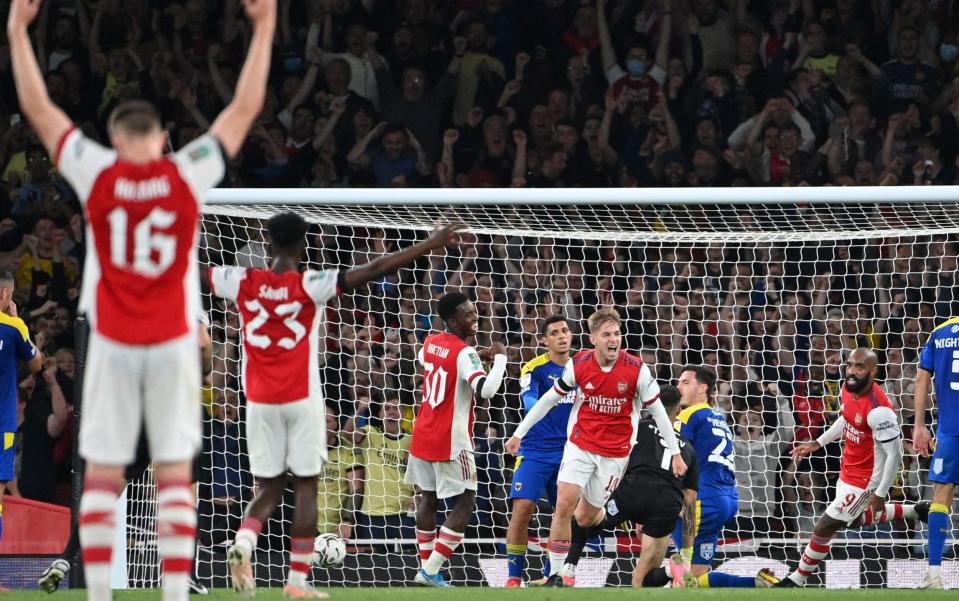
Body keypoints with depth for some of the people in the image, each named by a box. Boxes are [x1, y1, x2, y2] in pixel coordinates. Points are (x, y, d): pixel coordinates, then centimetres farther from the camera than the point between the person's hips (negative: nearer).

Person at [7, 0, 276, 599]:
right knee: (174, 472, 1)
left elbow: (38, 108, 5)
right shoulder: (188, 174, -4)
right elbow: (246, 107, 5)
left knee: (102, 474, 3)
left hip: (112, 343, 0)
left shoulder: (96, 173, -4)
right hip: (174, 343, 0)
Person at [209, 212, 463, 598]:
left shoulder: (243, 282, -1)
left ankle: (242, 543, -18)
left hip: (259, 401, 3)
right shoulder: (310, 285, -8)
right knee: (305, 487, 4)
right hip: (301, 400, -3)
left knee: (269, 488, 10)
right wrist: (433, 244, -10)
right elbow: (375, 270, -13)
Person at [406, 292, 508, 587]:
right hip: (450, 440, -8)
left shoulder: (431, 342, 6)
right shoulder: (465, 353, -19)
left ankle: (427, 567, 17)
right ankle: (430, 571, -9)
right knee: (464, 503, -2)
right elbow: (486, 389, -32)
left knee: (428, 497, 16)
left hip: (423, 435, 8)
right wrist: (500, 357, -17)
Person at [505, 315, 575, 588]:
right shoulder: (534, 368, -8)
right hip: (535, 450, -5)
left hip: (567, 452, 5)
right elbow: (529, 403, -24)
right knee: (523, 507, -15)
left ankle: (552, 575, 17)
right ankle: (514, 576, -8)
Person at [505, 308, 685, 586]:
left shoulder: (636, 370, -14)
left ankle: (607, 514, 42)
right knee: (564, 505, -14)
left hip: (615, 453, -1)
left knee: (585, 518, 4)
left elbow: (657, 411, -2)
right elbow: (549, 399, 4)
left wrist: (675, 452, 0)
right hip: (580, 445, 1)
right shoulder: (578, 365, -9)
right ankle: (555, 575, -3)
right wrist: (519, 433, 6)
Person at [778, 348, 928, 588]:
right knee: (855, 520, 31)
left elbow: (894, 454, -26)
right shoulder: (848, 389, -7)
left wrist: (880, 494, -19)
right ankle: (915, 512, 43)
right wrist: (817, 444, 14)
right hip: (848, 470, 9)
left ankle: (797, 580, 18)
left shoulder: (878, 410, -33)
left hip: (864, 480, -9)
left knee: (823, 530, -1)